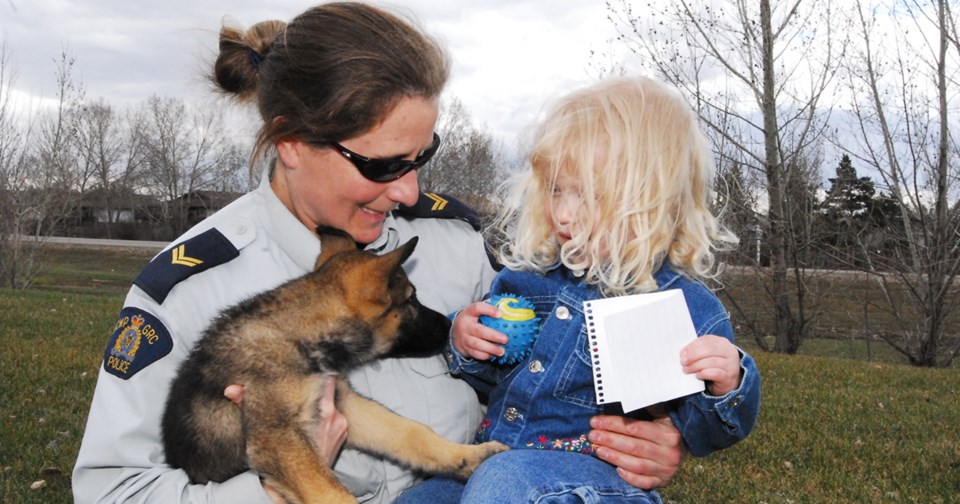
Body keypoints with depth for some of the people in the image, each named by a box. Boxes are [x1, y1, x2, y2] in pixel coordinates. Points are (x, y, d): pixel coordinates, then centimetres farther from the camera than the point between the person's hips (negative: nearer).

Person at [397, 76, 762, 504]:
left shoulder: (686, 308, -9)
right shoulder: (530, 273, 6)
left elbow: (704, 434, -6)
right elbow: (489, 376, 20)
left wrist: (725, 386, -27)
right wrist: (462, 344, -2)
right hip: (490, 462, 6)